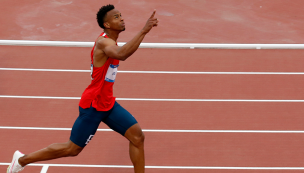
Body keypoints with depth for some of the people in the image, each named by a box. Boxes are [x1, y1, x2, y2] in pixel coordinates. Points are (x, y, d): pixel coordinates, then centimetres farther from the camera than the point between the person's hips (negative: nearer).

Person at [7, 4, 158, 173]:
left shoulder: (110, 42, 7)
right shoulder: (103, 42, -23)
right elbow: (121, 54, -47)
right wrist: (143, 31, -52)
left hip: (108, 103, 9)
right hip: (93, 106, -9)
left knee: (138, 136, 1)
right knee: (72, 149, 3)